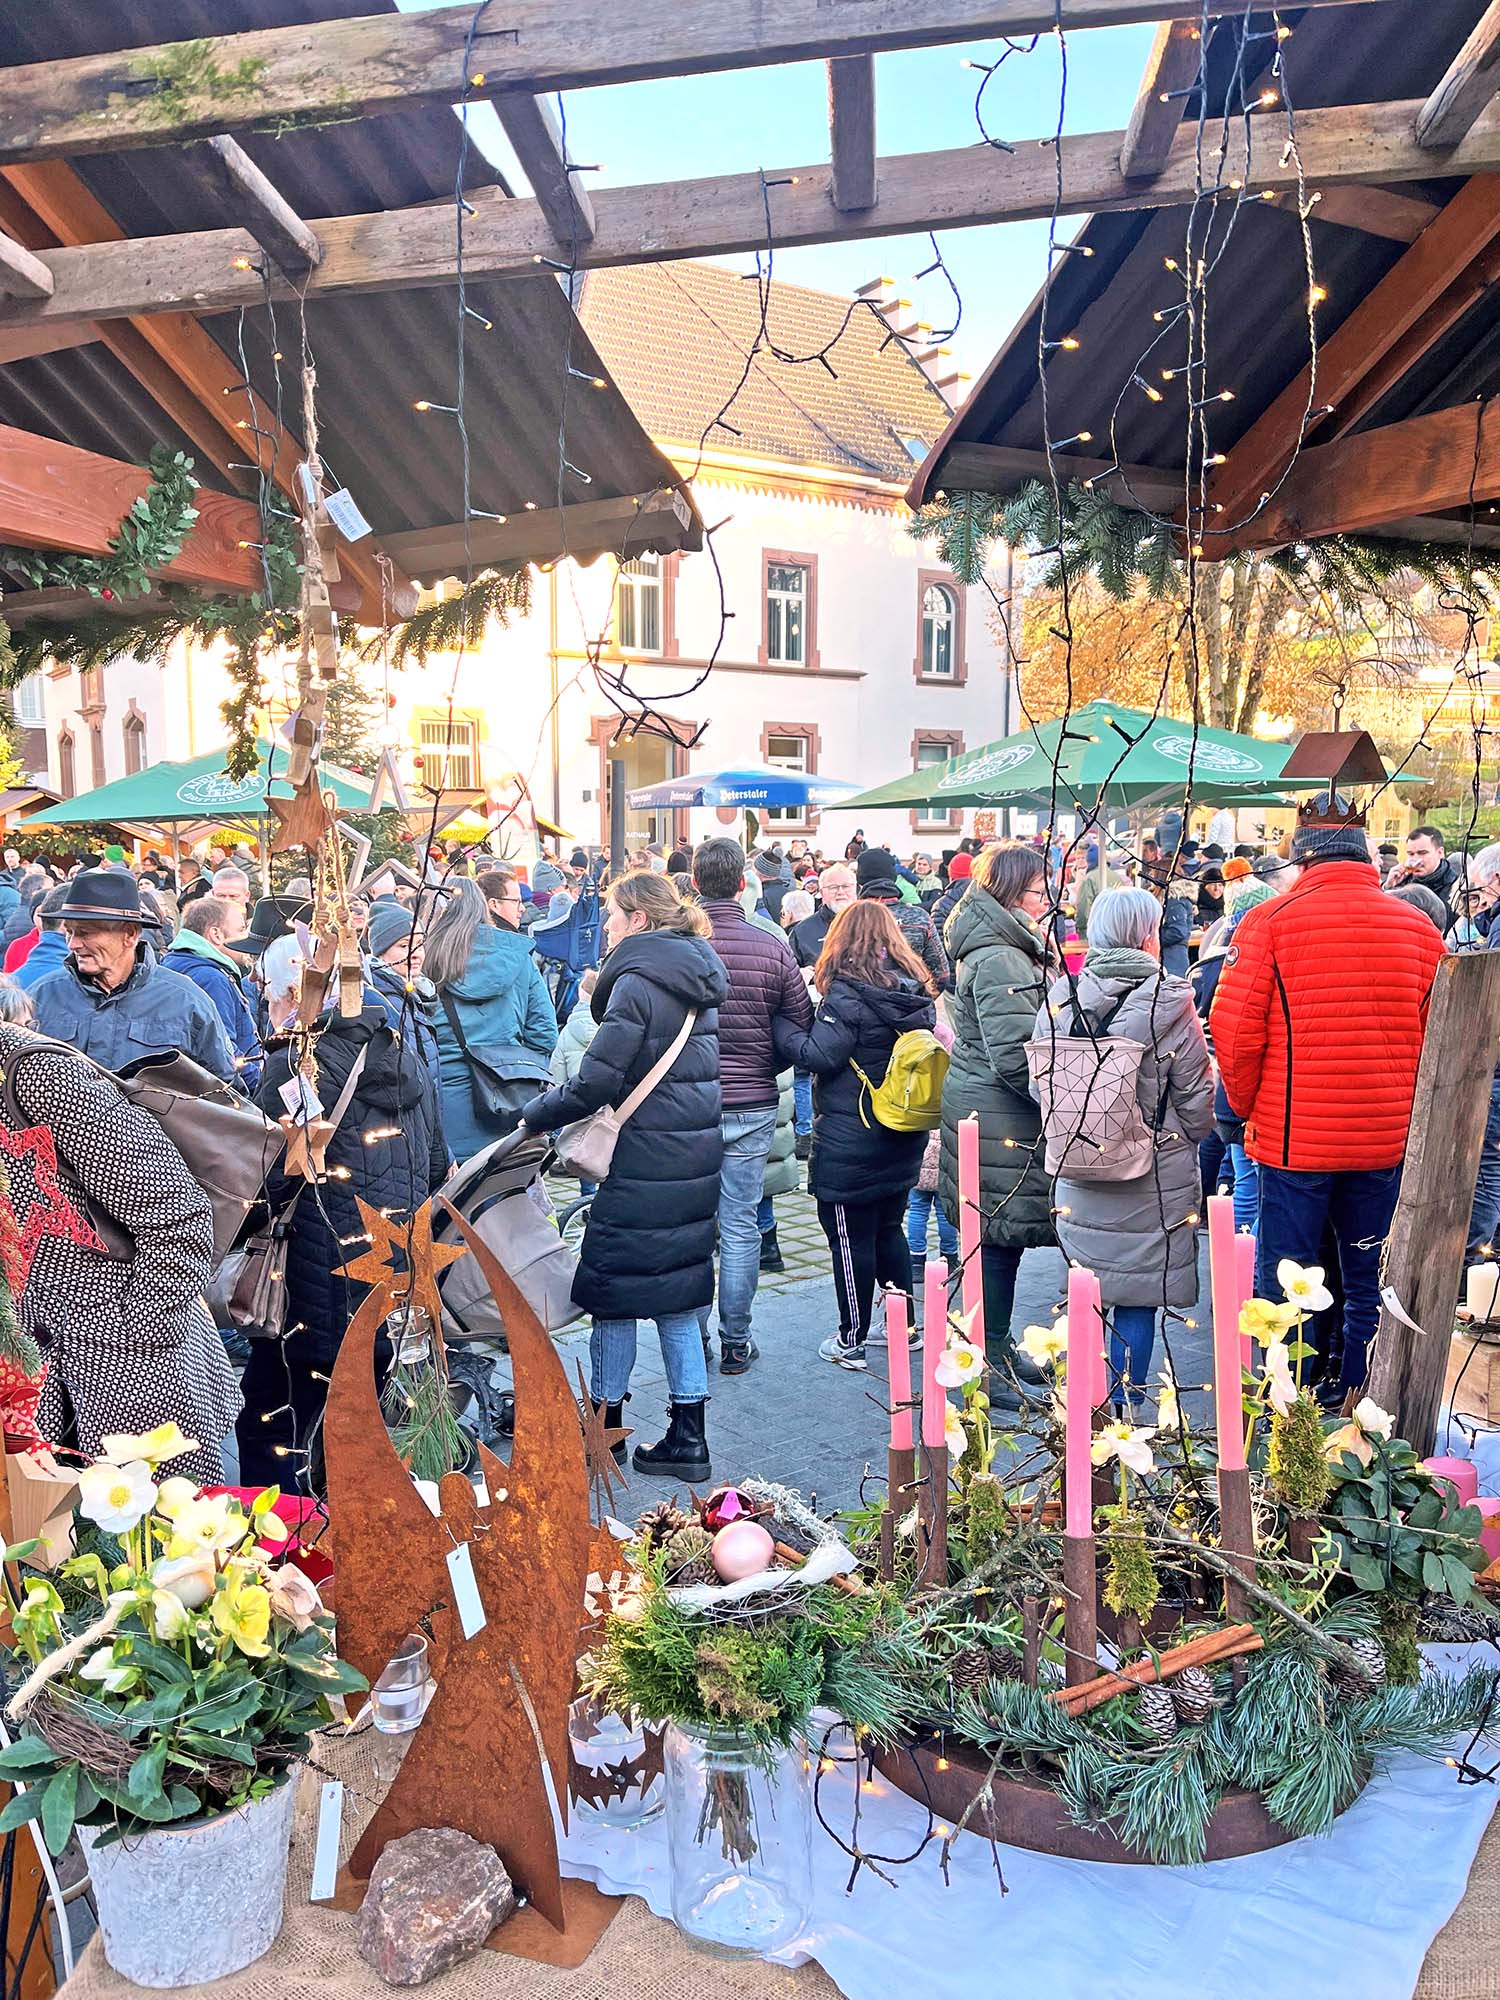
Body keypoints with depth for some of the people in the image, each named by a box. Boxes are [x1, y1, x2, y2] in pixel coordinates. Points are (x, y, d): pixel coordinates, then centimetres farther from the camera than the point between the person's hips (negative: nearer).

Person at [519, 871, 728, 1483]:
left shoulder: (637, 980, -15)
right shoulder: (697, 978, 12)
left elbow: (596, 1081, -19)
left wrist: (534, 1115, -6)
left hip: (643, 1162, -8)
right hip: (695, 1157, 8)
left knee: (613, 1292, 6)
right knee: (677, 1296, 13)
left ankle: (605, 1426, 18)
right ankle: (688, 1437, 16)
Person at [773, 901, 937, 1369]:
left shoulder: (847, 994, -18)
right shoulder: (916, 991, 5)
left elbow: (817, 1055, -21)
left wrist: (778, 1021, -8)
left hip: (850, 1142, -7)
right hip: (901, 1139, 7)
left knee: (850, 1239, 3)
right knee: (889, 1229, 20)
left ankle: (851, 1342, 11)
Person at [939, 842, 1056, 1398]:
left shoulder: (990, 951, 14)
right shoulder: (1002, 962, -20)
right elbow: (1015, 1059, -26)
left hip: (983, 1110, 10)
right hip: (1000, 1121, -10)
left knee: (997, 1241, 18)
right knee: (1000, 1241, -1)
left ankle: (997, 1349, 31)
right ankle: (990, 1366, 9)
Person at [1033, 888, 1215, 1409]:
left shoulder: (1059, 998, -2)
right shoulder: (1168, 1001, -12)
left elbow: (1039, 1083, 5)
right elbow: (1197, 1097, -5)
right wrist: (1190, 1136, 15)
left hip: (1078, 1176, 4)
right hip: (1154, 1180, -4)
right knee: (1137, 1301, 7)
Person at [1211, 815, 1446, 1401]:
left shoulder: (1270, 921, -8)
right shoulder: (1418, 928, 2)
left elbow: (1235, 1032, -10)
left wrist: (1248, 1109, 5)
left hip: (1293, 1138, -3)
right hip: (1387, 1140, 3)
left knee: (1282, 1288, 7)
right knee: (1370, 1286, 15)